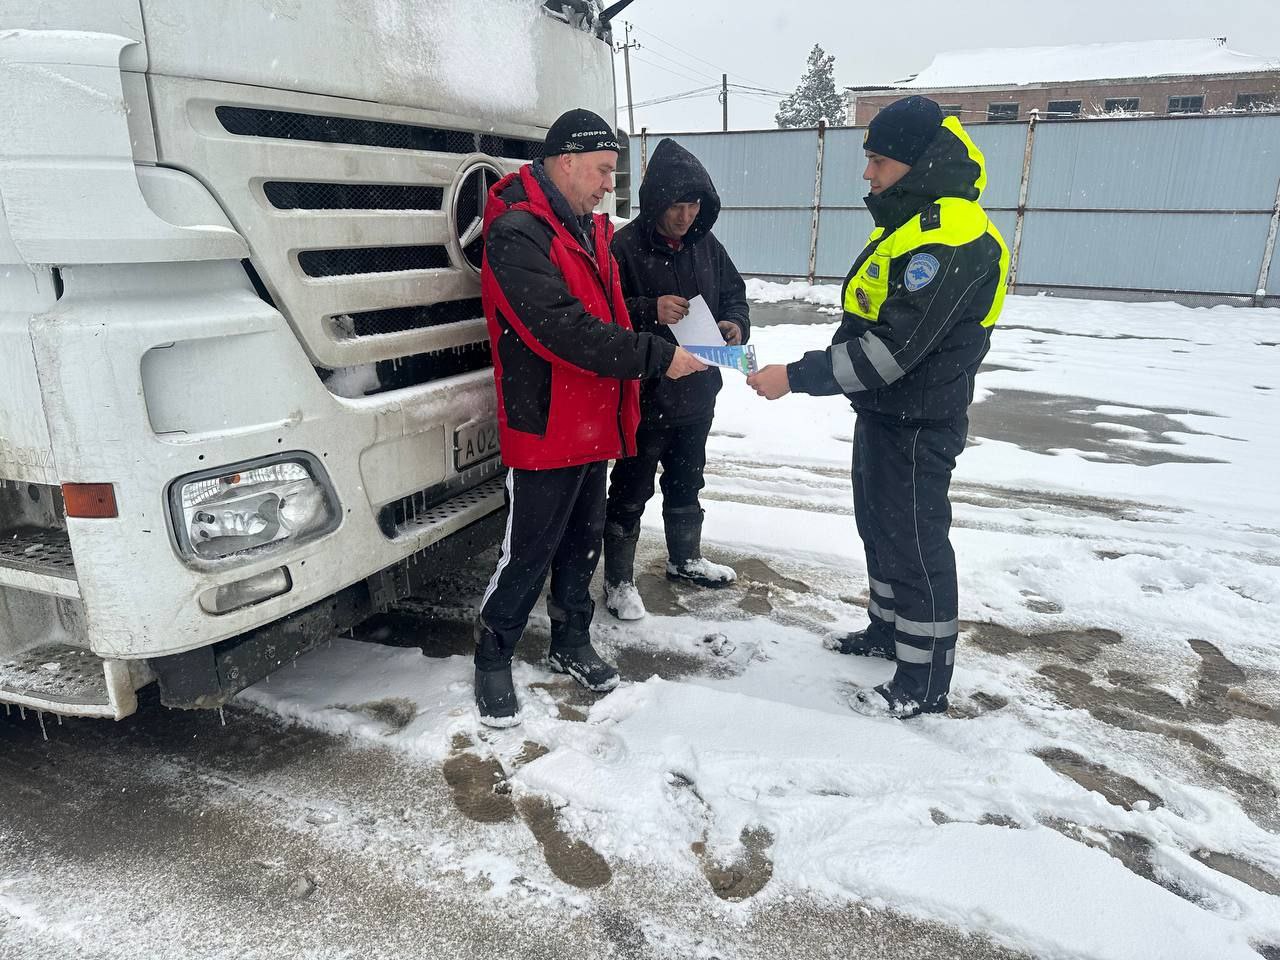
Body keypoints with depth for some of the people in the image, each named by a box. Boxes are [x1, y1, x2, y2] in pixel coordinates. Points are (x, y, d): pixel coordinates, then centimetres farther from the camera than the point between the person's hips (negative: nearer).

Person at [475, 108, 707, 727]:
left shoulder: (590, 229, 13)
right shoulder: (517, 234, -17)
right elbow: (563, 330, -28)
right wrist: (656, 357, -25)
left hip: (593, 424, 9)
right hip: (544, 428, -9)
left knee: (583, 542, 18)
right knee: (528, 554, 2)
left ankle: (571, 643, 36)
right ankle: (493, 659, 21)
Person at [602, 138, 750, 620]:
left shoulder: (705, 245, 5)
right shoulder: (625, 246, -15)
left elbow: (734, 292, 15)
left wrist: (736, 323, -6)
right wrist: (650, 311, -33)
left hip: (697, 393, 7)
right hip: (645, 396, -6)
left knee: (686, 481, 22)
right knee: (631, 490, 5)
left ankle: (685, 559, 42)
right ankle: (618, 580, 19)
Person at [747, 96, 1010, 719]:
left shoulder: (951, 237, -24)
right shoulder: (912, 221, 10)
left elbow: (892, 346, -30)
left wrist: (797, 378, -27)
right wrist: (808, 371, 18)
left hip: (919, 422, -10)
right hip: (884, 410, 10)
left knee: (915, 541, 0)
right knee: (879, 525, 21)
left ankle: (924, 682, 15)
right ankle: (888, 630, 40)